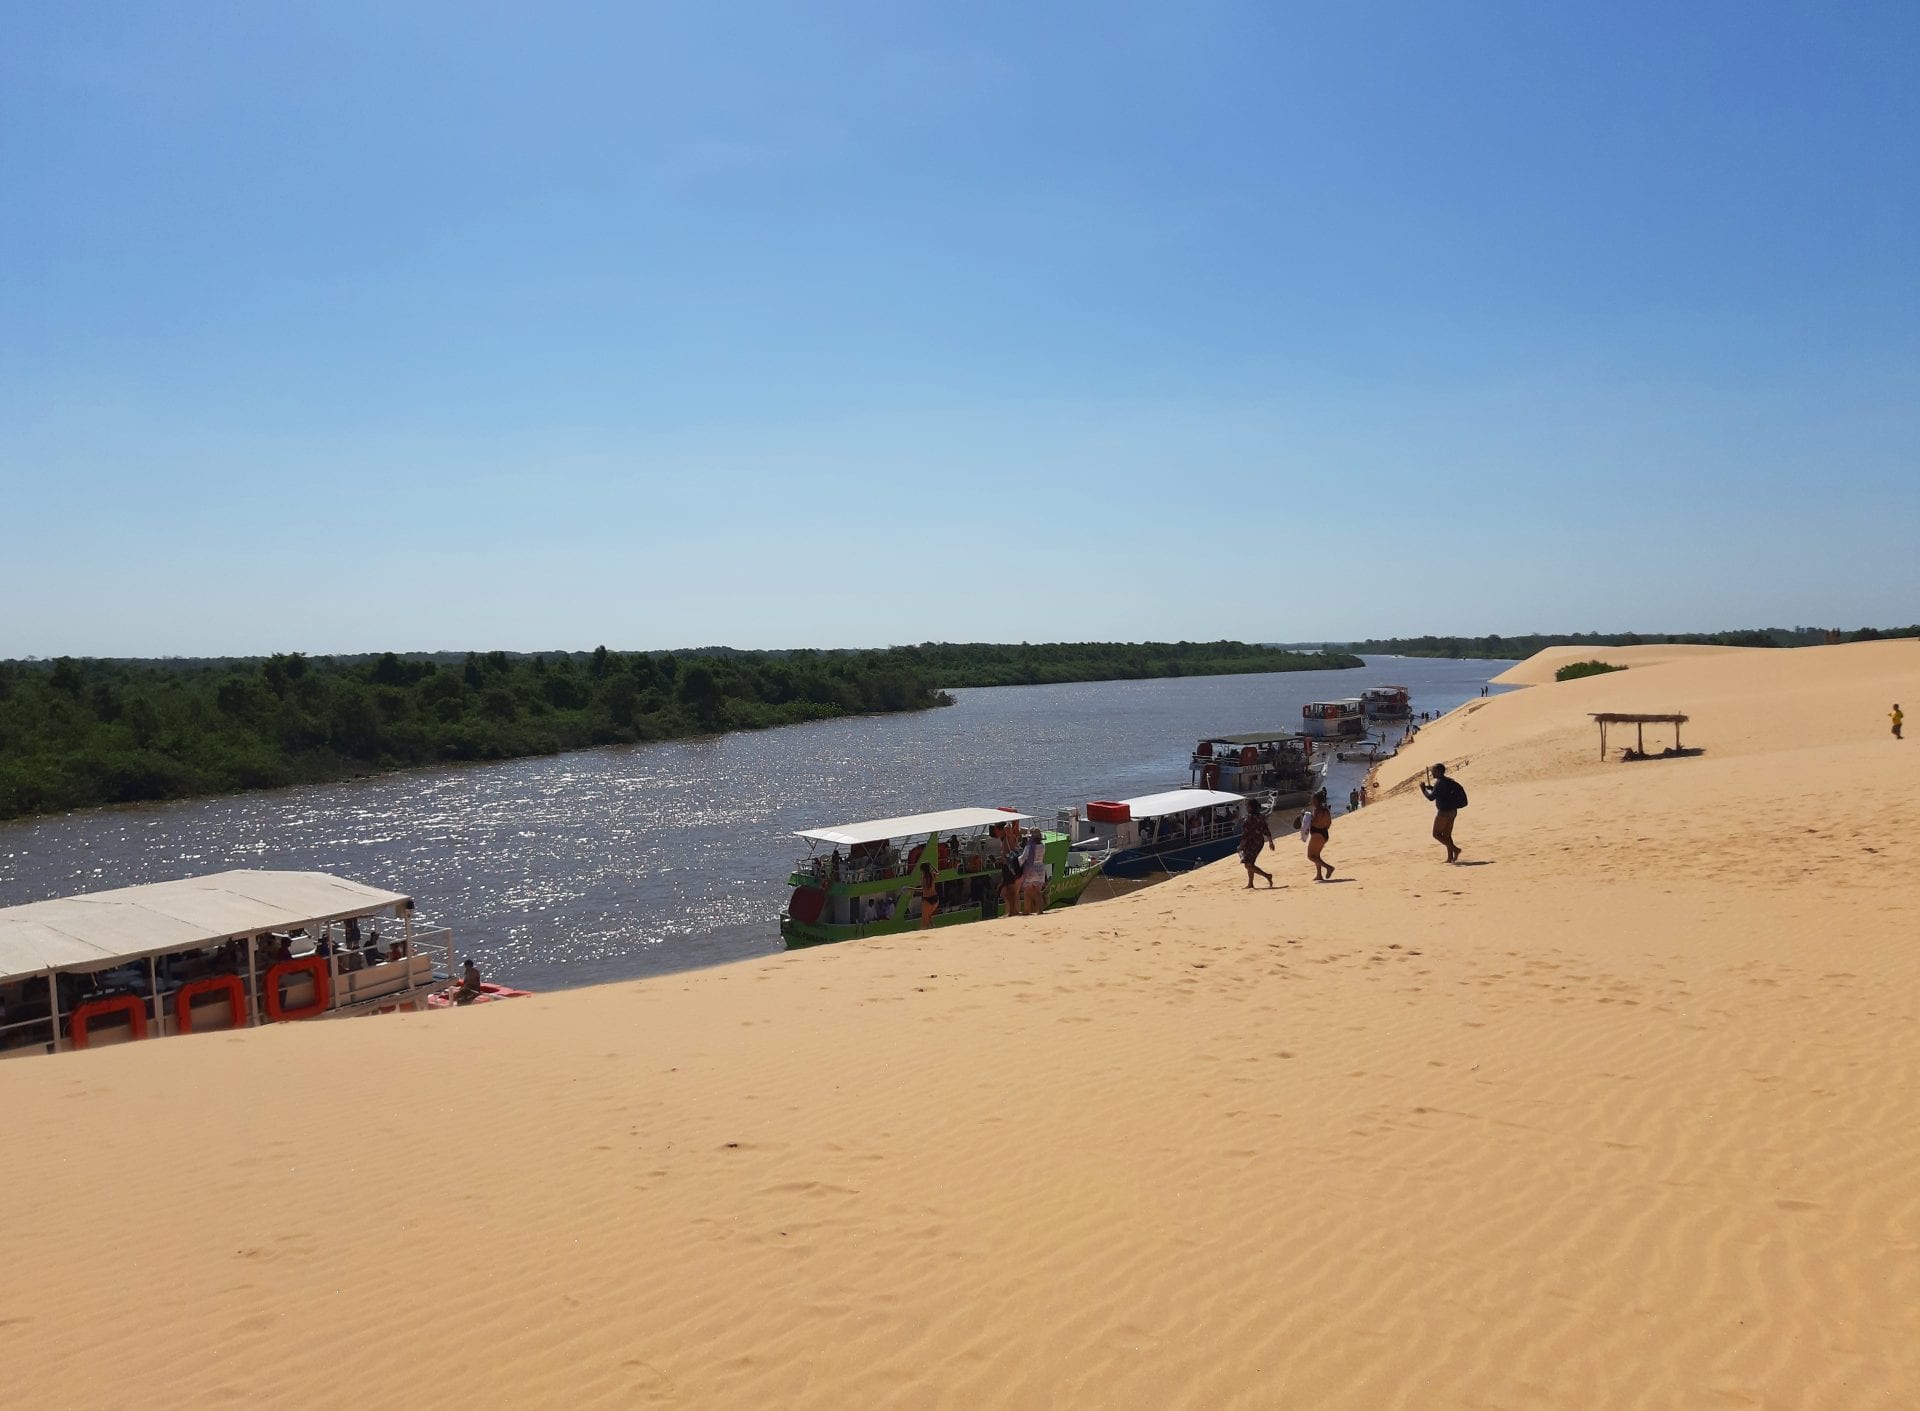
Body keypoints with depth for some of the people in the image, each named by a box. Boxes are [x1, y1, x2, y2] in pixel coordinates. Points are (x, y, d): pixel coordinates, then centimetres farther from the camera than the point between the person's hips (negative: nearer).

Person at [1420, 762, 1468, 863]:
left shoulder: (1439, 783, -17)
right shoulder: (1448, 781, 12)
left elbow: (1431, 797, -20)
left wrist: (1423, 789, -6)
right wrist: (1431, 788, 17)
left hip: (1443, 812, -9)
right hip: (1452, 811, 9)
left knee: (1436, 834, 1)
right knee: (1447, 835, 13)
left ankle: (1455, 849, -10)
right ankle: (1450, 858, 10)